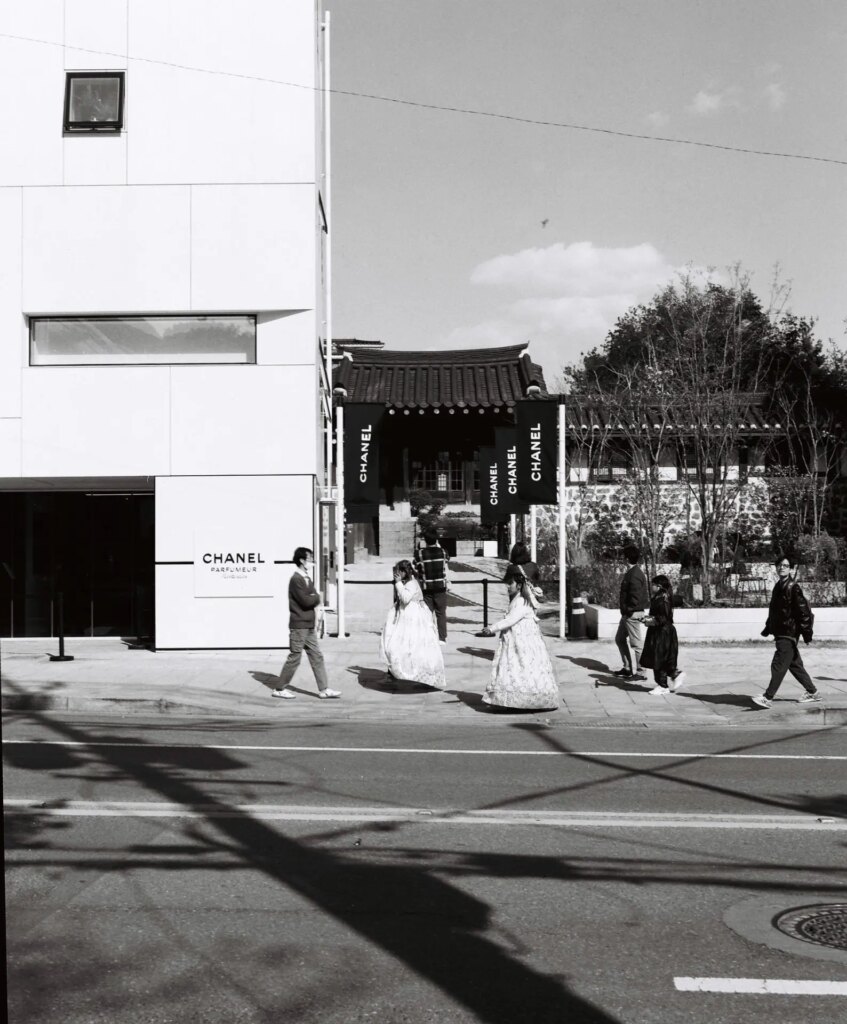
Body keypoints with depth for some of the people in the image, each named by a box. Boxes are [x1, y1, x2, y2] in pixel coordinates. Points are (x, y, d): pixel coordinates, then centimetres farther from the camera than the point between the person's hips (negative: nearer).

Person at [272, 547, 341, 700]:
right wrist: (317, 597, -4)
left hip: (309, 626, 9)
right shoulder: (296, 579, -14)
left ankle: (324, 689, 11)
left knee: (316, 656, 8)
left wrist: (315, 601, -8)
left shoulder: (307, 579, 15)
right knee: (294, 657, -2)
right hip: (299, 626, -9)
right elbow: (305, 601, -21)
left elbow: (314, 599, 13)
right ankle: (280, 689, 9)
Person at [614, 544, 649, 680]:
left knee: (636, 643, -3)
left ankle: (640, 672, 3)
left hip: (632, 614, -11)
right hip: (627, 614, 11)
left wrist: (629, 610, -18)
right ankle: (628, 668, 26)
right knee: (620, 639, 19)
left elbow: (636, 596, -25)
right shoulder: (631, 572, 12)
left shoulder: (634, 575, -20)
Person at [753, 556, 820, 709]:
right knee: (794, 665, 17)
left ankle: (768, 697, -10)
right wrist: (768, 629, 21)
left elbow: (804, 611, -16)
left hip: (789, 634, -9)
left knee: (778, 666, -10)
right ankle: (812, 692, 29)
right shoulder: (778, 587, 12)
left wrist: (807, 633, -17)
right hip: (781, 633, 9)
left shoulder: (793, 588, -14)